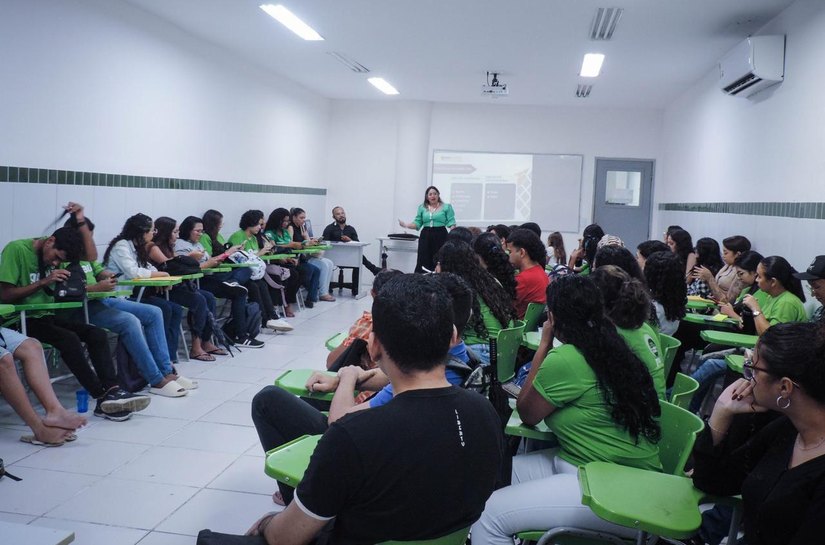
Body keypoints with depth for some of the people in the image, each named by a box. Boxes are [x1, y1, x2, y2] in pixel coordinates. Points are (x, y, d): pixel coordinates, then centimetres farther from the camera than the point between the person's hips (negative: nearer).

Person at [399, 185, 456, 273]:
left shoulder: (446, 207, 5)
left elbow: (451, 223, -1)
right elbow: (417, 223, 11)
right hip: (425, 236, 2)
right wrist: (406, 225, -4)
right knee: (423, 262, -3)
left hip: (440, 236, -2)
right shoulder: (422, 207, 13)